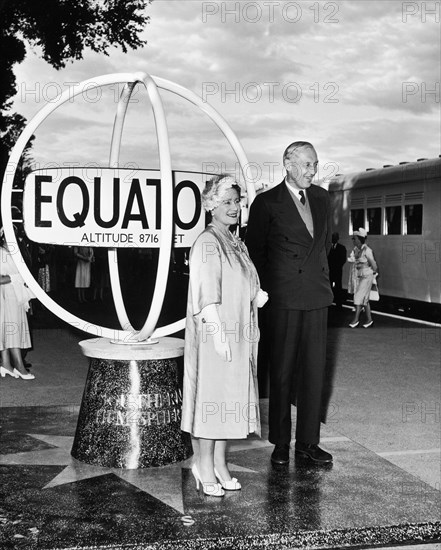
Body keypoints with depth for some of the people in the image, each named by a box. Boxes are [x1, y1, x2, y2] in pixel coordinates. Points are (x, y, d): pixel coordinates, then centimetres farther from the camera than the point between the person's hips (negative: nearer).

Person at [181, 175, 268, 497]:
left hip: (238, 336, 9)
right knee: (210, 396, -1)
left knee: (231, 397, 12)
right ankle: (205, 469, 10)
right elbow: (207, 294, -18)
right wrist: (219, 334, -23)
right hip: (214, 334, -9)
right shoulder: (207, 243, -13)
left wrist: (256, 297, 4)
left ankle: (220, 464, 22)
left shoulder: (236, 244, 14)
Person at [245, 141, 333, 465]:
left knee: (314, 370, 7)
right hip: (284, 298, -4)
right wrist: (269, 286, 2)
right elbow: (254, 250, 2)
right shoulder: (267, 202, -3)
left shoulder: (322, 198, 12)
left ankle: (308, 441, 17)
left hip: (317, 295, 5)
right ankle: (281, 443, 13)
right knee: (282, 372, 2)